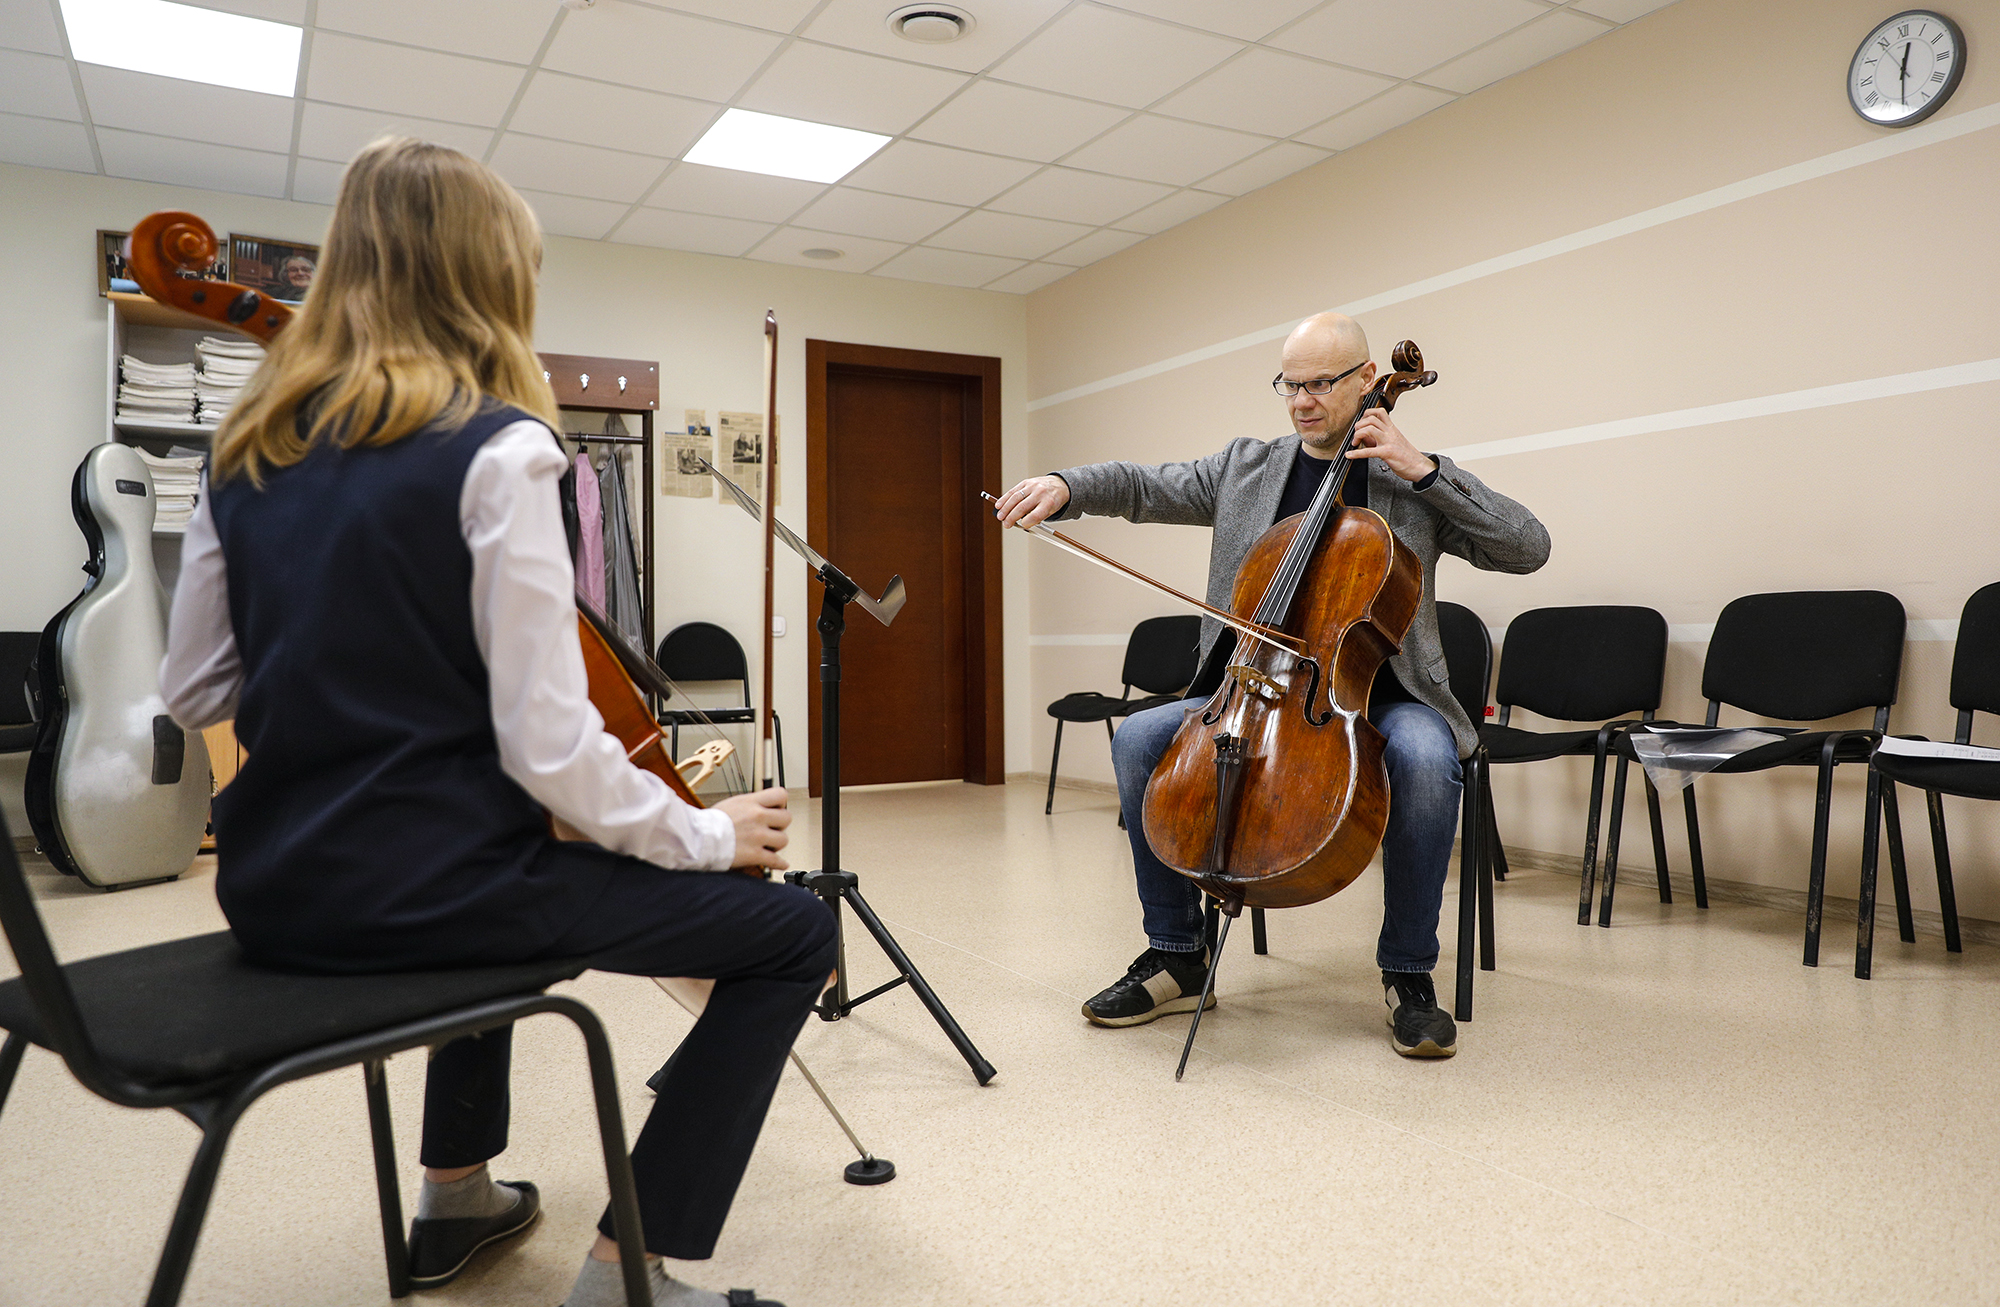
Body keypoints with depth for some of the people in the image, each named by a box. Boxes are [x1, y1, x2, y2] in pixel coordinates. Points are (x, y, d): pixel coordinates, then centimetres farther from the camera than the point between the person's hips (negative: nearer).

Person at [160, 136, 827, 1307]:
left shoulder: (250, 452, 6)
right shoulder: (498, 448, -15)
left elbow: (192, 694, 12)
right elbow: (550, 747, -19)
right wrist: (706, 834, -6)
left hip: (274, 899, 8)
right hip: (422, 890, -8)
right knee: (794, 930, 2)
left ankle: (457, 1193, 44)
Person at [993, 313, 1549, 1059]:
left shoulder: (1416, 483, 4)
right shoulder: (1245, 468, 12)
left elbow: (1528, 548, -4)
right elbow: (1143, 487, 9)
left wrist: (1423, 472, -11)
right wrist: (1065, 486, -11)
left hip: (1379, 698, -2)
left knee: (1425, 757, -36)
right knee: (1140, 739, -19)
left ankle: (1409, 975, -15)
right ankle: (1176, 956, -6)